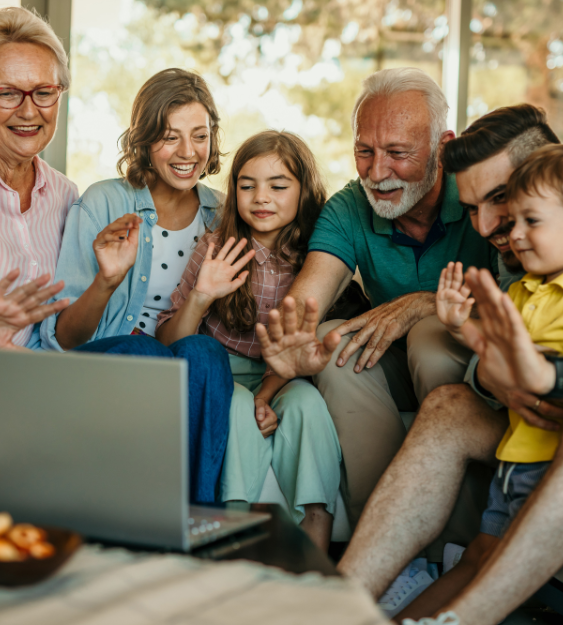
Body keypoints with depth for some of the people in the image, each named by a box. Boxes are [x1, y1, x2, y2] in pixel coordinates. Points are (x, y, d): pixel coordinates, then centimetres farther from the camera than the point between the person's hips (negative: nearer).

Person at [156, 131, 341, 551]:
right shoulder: (216, 250, -1)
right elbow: (169, 345, -2)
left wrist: (268, 394, -19)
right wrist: (200, 296, -21)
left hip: (283, 380, 1)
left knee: (306, 402, -32)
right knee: (240, 409, -34)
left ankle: (317, 559, -32)